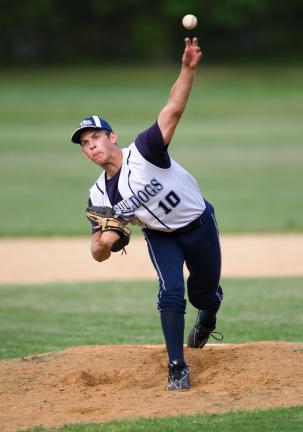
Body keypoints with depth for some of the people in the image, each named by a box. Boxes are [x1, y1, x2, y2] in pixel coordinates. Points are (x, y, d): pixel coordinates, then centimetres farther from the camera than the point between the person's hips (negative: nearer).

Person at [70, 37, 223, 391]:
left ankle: (208, 315, 50)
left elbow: (173, 109, -42)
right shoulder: (99, 196, -15)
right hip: (160, 236, 2)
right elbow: (98, 254, -11)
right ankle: (177, 367, -7)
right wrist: (103, 242, -37)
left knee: (203, 294, 11)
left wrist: (188, 69, -57)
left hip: (198, 225, -2)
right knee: (171, 292, -19)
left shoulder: (144, 151, -28)